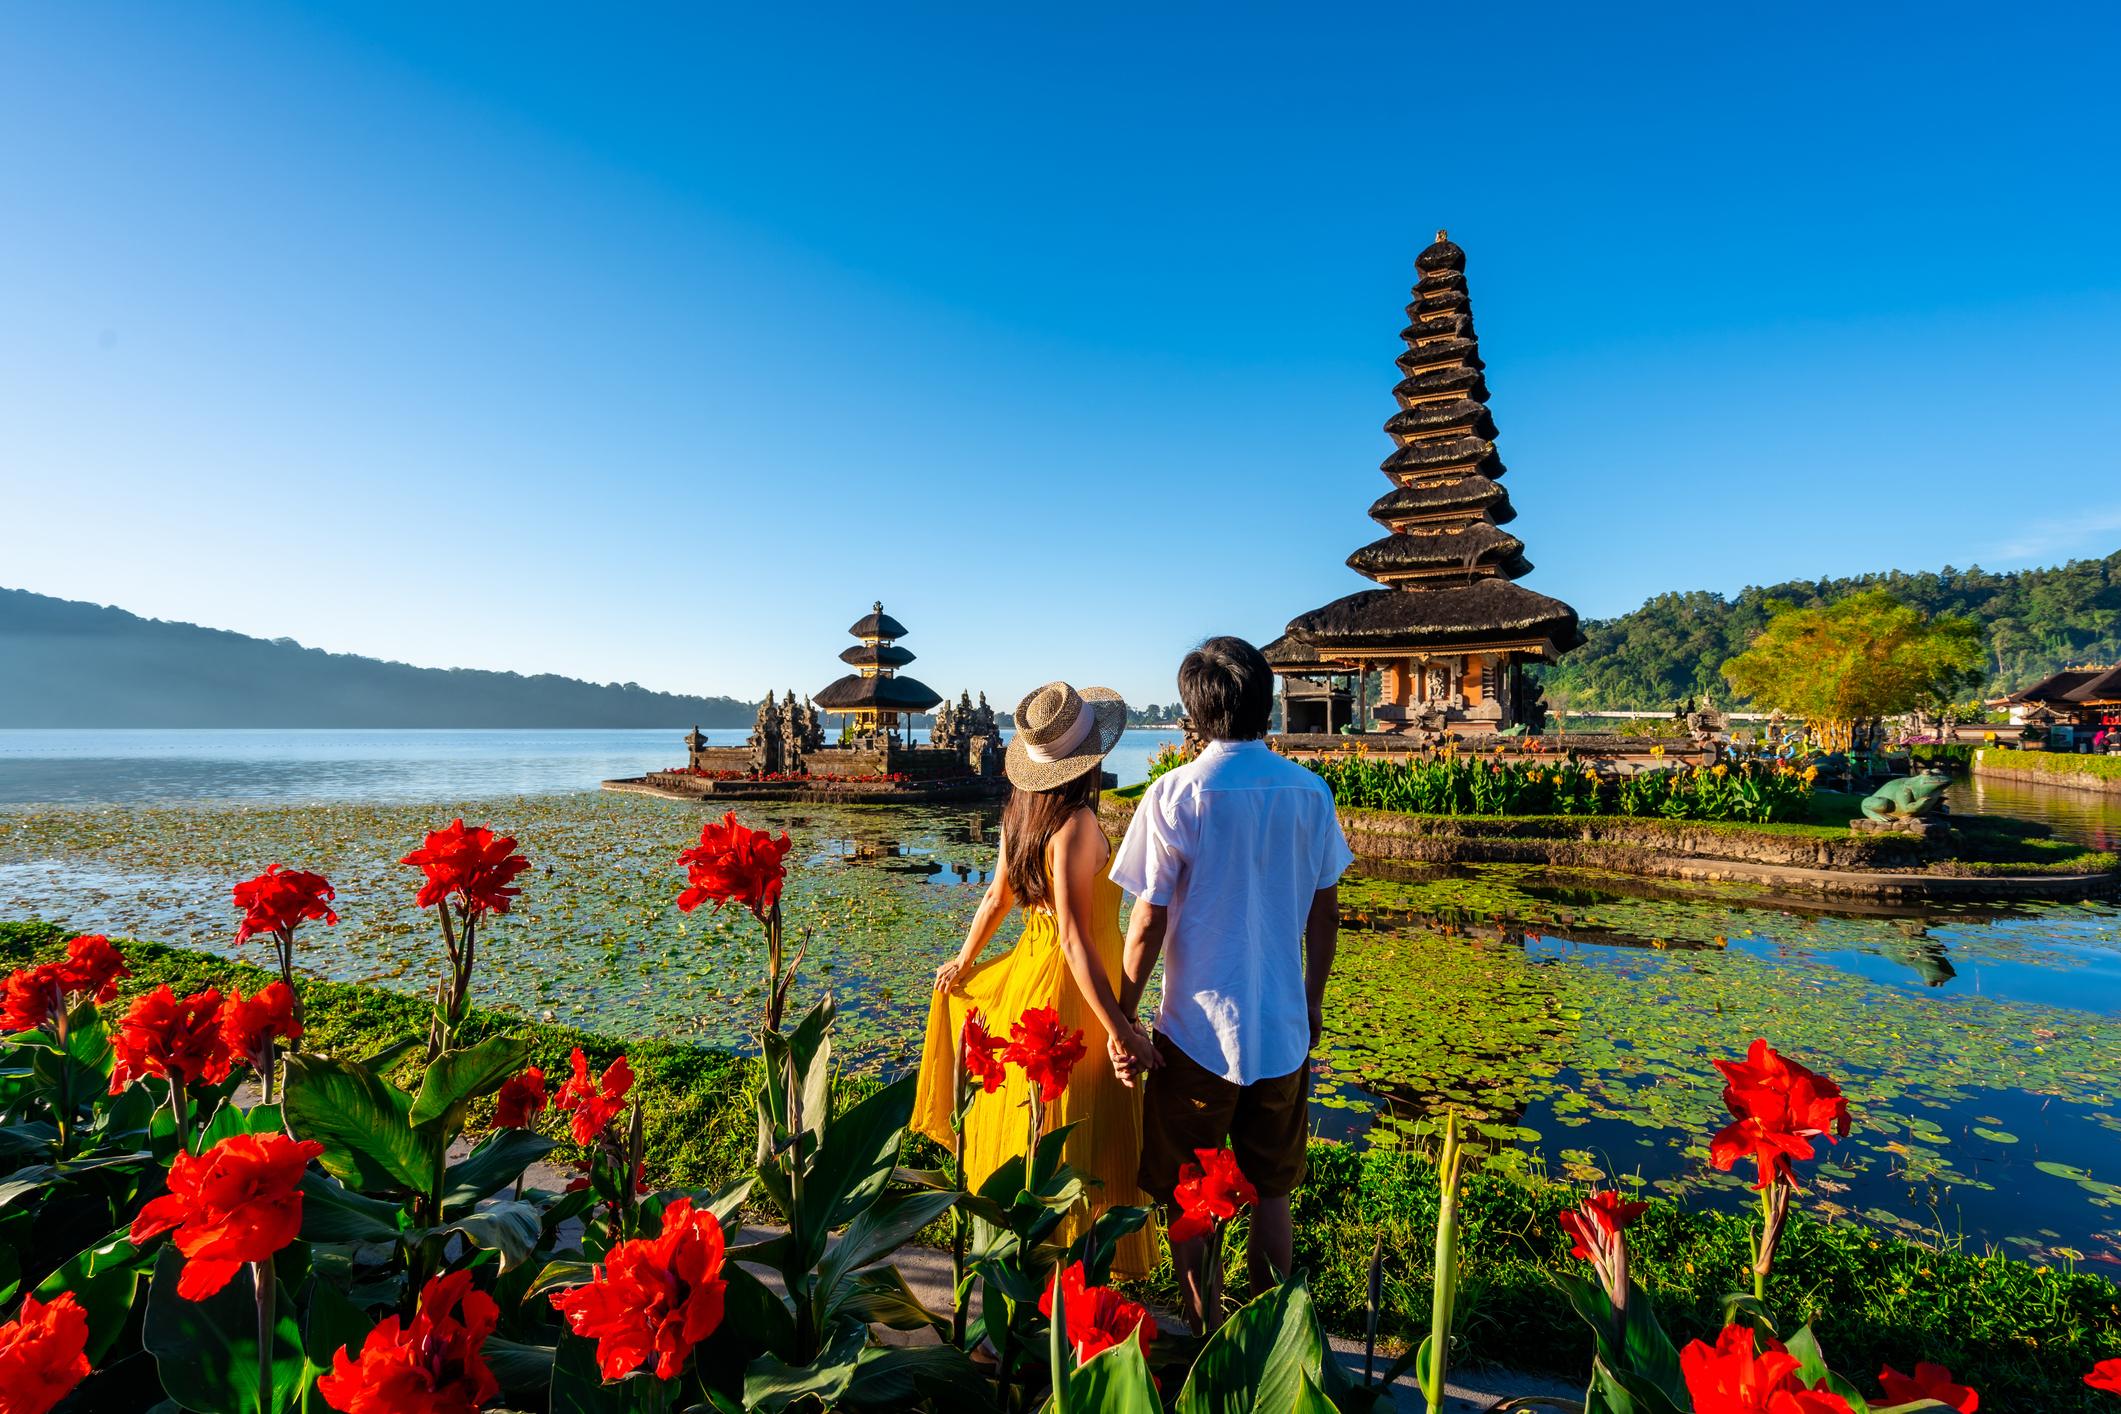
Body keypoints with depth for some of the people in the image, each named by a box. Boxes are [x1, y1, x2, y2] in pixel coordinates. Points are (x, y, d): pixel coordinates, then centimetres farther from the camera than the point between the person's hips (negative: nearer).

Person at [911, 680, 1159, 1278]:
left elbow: (996, 896, 12)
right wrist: (1118, 1027, -23)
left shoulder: (1021, 810, 0)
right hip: (1070, 989, -9)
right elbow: (1075, 940, -26)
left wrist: (964, 959, 26)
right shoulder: (1076, 823, -25)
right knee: (1073, 1144, 8)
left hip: (1025, 976, 9)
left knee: (1024, 1126, 25)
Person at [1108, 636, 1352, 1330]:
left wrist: (1122, 1021, -3)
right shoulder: (1309, 790, -4)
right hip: (1283, 1029, 4)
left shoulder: (1175, 794, -15)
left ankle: (1204, 1335, 28)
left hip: (1198, 1031, -4)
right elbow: (1325, 911, 4)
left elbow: (1148, 922, -14)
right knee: (1272, 1191, 22)